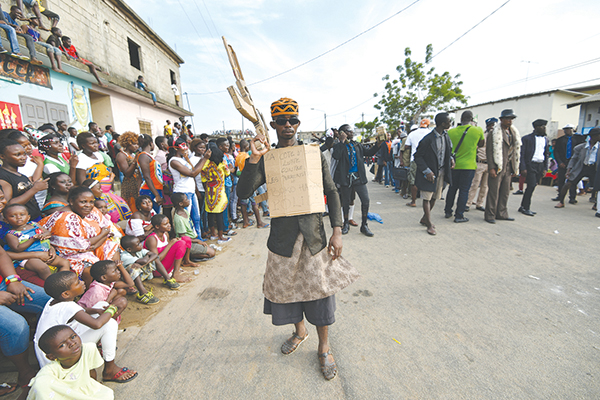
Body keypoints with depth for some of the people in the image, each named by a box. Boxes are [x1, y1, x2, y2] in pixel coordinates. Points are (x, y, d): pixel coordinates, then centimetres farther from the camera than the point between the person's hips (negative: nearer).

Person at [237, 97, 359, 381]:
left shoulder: (314, 155, 0)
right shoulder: (265, 160, -1)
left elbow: (331, 192, 3)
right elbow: (243, 193, -12)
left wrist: (337, 230, -6)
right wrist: (254, 159, -24)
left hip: (314, 236, 0)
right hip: (283, 238, 1)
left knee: (319, 291, 8)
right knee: (289, 290, 17)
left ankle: (324, 347, 35)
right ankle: (299, 332, 48)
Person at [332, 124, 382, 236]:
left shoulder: (357, 145, 13)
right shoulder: (339, 146, -2)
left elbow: (368, 153, 15)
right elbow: (336, 156, -23)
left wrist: (378, 144, 1)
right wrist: (342, 141, -17)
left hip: (359, 177, 3)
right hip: (346, 178, -3)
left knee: (366, 200, -4)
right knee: (345, 202, 10)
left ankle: (364, 225, 12)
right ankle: (346, 223, 31)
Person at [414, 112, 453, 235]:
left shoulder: (446, 136, 6)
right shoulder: (428, 139, -16)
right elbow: (418, 157, -14)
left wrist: (451, 159, 1)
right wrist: (427, 171, -20)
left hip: (441, 172, 7)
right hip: (430, 173, -7)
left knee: (434, 197, 13)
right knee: (427, 198, -1)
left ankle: (425, 218, 29)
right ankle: (429, 225, 6)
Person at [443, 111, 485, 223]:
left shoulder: (451, 131, -1)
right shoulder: (478, 130, -5)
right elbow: (482, 144, 13)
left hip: (454, 165, 3)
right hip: (468, 166, -3)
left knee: (452, 188, 14)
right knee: (464, 190, 2)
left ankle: (448, 211, 22)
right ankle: (459, 216, 5)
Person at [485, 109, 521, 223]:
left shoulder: (514, 132, 16)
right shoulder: (495, 132, -5)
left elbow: (516, 150, 18)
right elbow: (489, 150, -10)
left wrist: (515, 168, 13)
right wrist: (491, 168, -17)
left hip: (508, 167, 7)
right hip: (497, 167, -7)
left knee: (505, 192, 10)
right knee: (494, 192, -5)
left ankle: (501, 214, 19)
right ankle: (490, 215, 3)